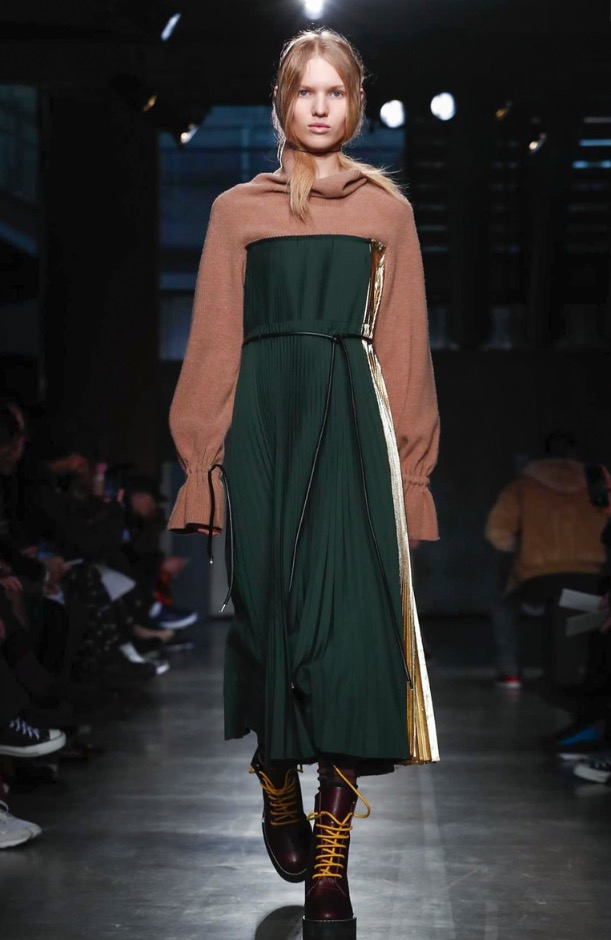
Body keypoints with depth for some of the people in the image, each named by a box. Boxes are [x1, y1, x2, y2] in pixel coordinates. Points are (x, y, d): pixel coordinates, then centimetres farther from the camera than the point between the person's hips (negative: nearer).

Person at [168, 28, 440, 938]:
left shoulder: (388, 209, 10)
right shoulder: (237, 210, 10)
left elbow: (404, 346, 9)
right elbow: (214, 344, 8)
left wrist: (410, 464, 3)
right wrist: (206, 459, 0)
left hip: (353, 421, -1)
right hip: (264, 419, 1)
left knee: (349, 610, -10)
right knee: (269, 601, 0)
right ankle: (279, 789, 27)